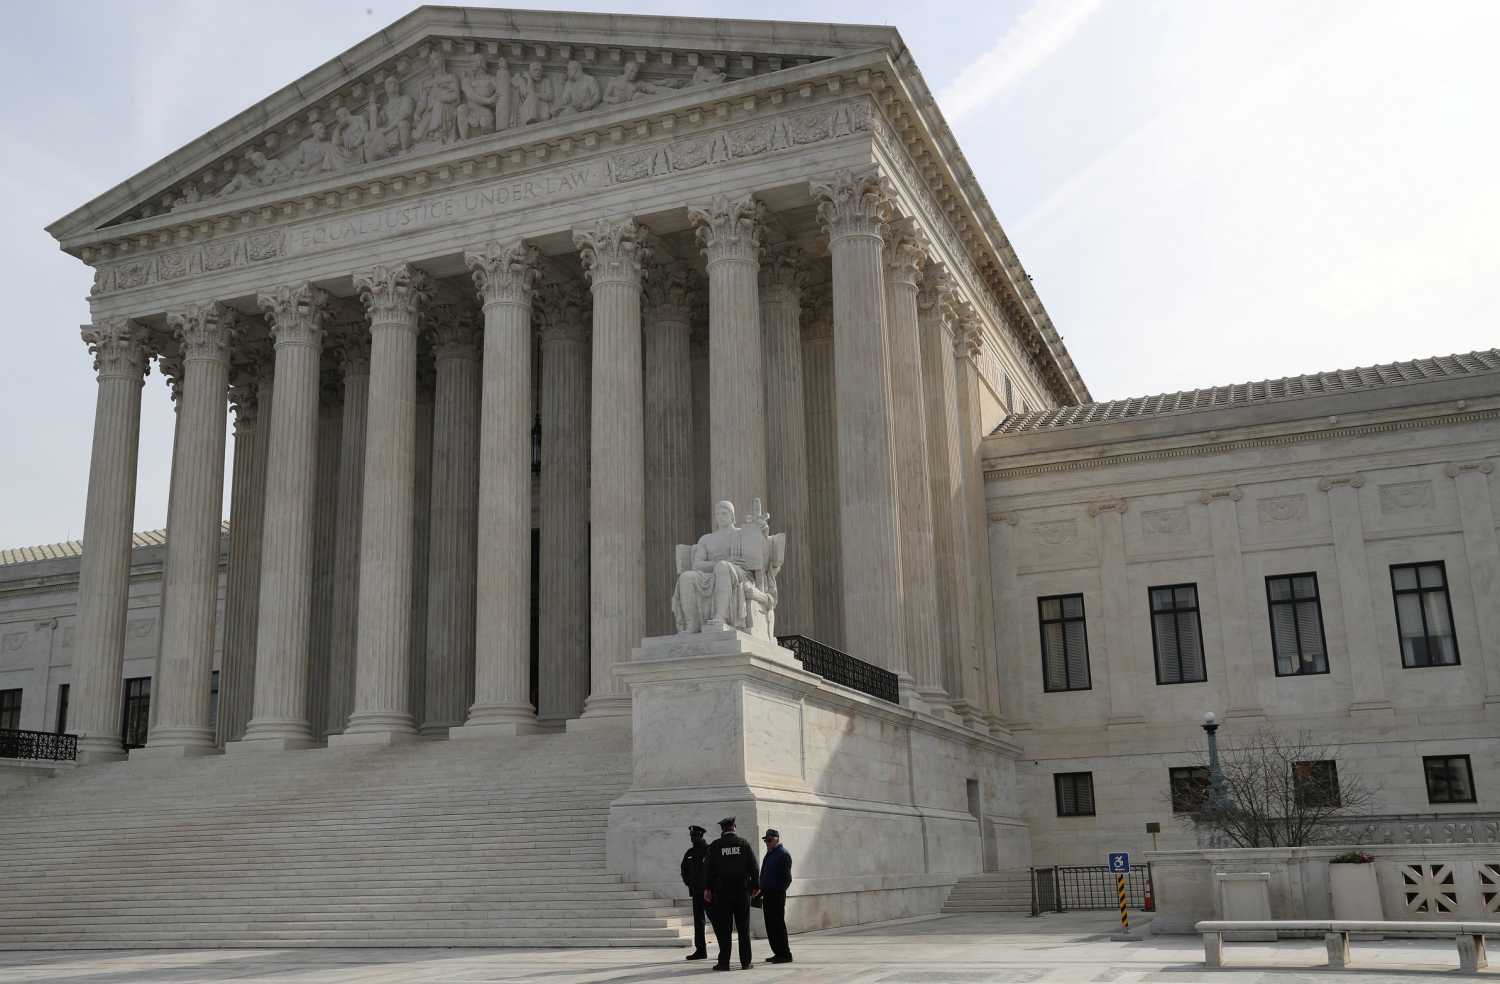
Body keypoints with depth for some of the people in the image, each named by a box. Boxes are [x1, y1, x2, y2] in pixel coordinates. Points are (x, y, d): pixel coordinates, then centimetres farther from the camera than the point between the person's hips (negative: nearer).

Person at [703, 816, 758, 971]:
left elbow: (708, 868, -1)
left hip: (722, 891, -1)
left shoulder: (715, 846, -2)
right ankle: (746, 962, 8)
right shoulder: (744, 843, 1)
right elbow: (753, 866, 1)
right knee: (744, 928, 7)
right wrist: (756, 886, 9)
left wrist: (707, 888, 6)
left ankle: (724, 962, 0)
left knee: (724, 928, 2)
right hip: (743, 891, 1)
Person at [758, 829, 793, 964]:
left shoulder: (783, 854, -8)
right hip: (767, 894, 9)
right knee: (770, 925, 10)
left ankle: (785, 954, -3)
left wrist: (779, 891, -17)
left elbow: (787, 877, -13)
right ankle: (778, 953, 17)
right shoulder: (769, 854, 19)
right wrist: (762, 891, 14)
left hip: (777, 895, -9)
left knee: (778, 924, -7)